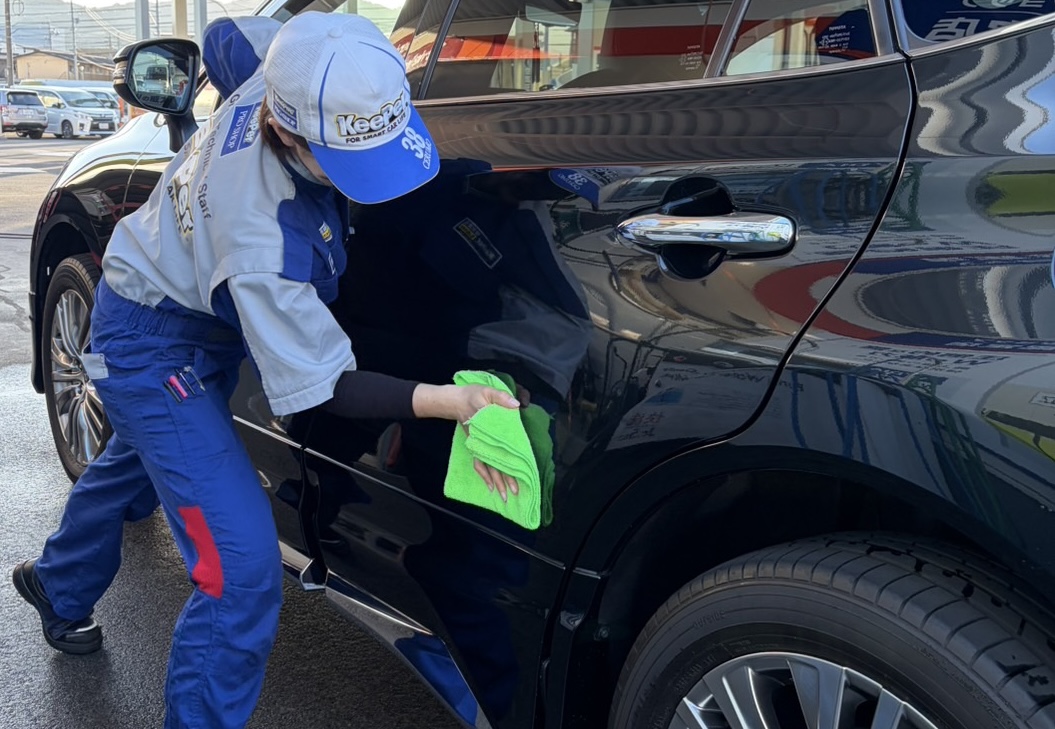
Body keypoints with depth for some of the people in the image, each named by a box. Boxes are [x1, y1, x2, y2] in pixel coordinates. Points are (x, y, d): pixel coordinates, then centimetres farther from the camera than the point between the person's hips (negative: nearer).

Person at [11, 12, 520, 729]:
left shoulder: (282, 65, -23)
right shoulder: (262, 238, -43)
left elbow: (224, 37, 1)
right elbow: (322, 384, -34)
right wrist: (448, 401, -45)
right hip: (158, 349, -9)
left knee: (136, 464, 34)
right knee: (243, 569, -18)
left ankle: (60, 589, 64)